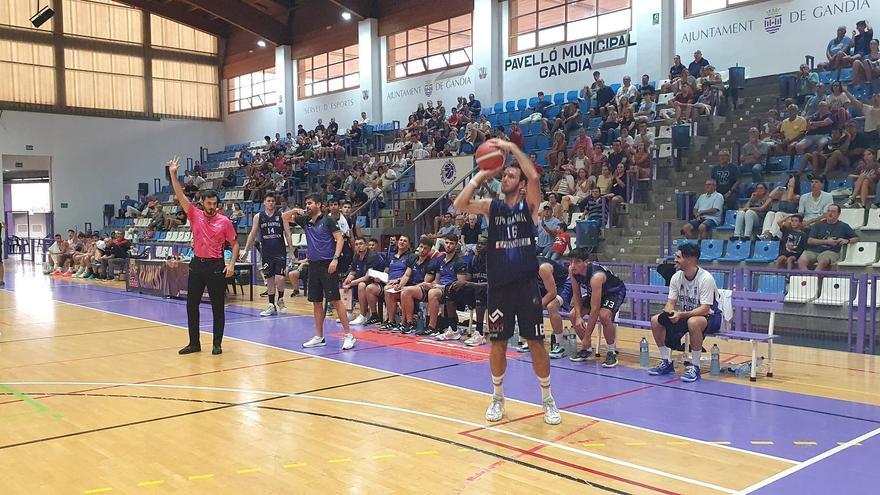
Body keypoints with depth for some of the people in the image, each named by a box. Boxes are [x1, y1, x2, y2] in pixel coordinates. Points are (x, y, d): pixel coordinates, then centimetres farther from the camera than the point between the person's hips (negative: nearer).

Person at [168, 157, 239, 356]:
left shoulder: (224, 221, -3)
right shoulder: (195, 215, 3)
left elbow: (234, 244, 2)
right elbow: (181, 196, -3)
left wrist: (232, 264, -10)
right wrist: (173, 174, -12)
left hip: (216, 266, -3)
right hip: (197, 264, 4)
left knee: (218, 307, 2)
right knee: (191, 306, 7)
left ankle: (217, 344, 11)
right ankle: (194, 343, 18)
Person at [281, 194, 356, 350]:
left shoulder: (328, 220, -4)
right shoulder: (305, 220, 12)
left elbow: (340, 239, -9)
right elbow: (284, 217, 20)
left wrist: (335, 259, -19)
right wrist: (295, 210, 1)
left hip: (327, 265, -6)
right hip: (313, 265, 6)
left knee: (335, 300, -9)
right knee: (316, 302, 9)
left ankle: (348, 335, -5)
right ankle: (319, 337, 17)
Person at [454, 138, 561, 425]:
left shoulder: (529, 205, 2)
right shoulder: (491, 207, 8)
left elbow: (534, 177, -17)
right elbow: (459, 204, -8)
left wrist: (512, 148, -14)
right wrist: (480, 177, -5)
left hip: (526, 285, -2)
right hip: (498, 286, 2)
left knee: (536, 343, 3)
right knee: (498, 344, 8)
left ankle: (548, 400, 18)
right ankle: (497, 398, 25)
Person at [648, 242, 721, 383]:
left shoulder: (705, 278, -23)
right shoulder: (676, 277, -4)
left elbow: (705, 309, -27)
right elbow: (671, 302, -1)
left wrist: (681, 315, -38)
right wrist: (670, 312, -26)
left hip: (710, 317, -7)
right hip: (685, 315, 7)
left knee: (693, 322, -41)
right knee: (656, 320, -11)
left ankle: (695, 367, -25)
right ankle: (666, 362, 2)